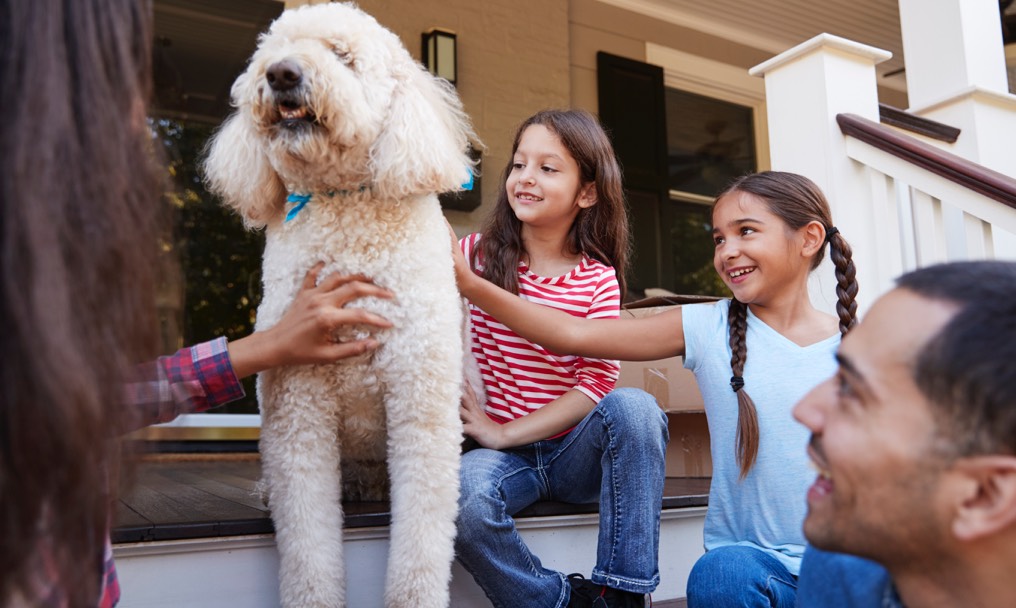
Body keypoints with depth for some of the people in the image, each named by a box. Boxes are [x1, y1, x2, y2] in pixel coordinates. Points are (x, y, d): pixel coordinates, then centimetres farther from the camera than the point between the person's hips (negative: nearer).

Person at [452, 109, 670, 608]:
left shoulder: (598, 279, -2)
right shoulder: (477, 254, 1)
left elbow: (597, 383, -9)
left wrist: (505, 433, -14)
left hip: (574, 452, 1)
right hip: (499, 453, 0)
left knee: (634, 407, -29)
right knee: (464, 498, -33)